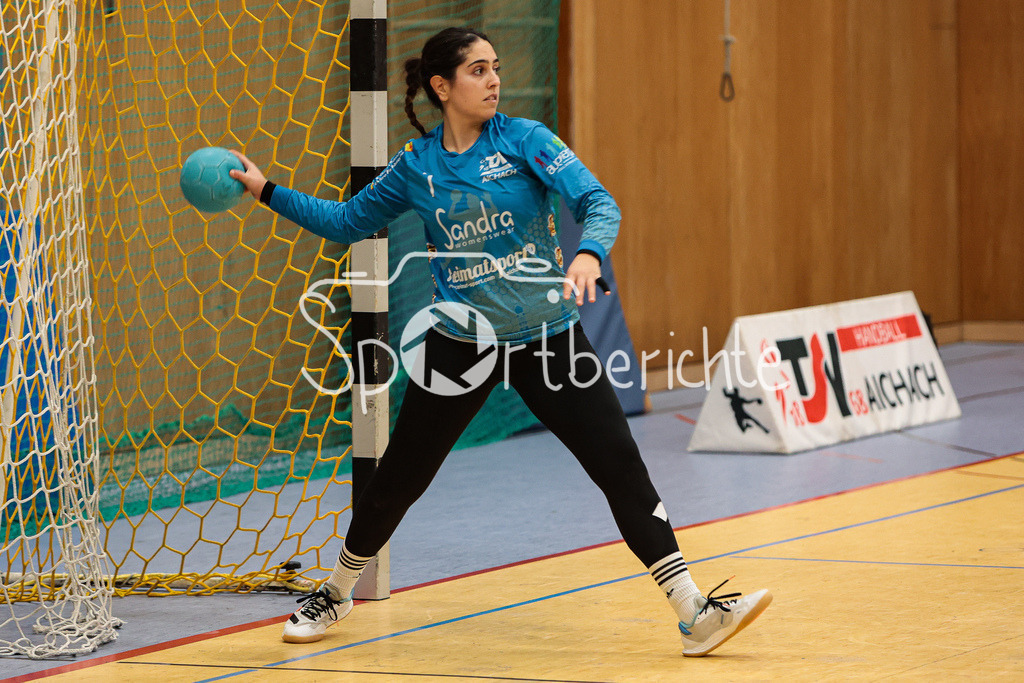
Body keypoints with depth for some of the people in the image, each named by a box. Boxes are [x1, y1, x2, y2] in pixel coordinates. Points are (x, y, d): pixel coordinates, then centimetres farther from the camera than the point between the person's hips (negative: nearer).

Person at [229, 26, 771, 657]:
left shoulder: (524, 140, -7)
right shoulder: (416, 166, 0)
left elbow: (599, 203, -17)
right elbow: (347, 221, 14)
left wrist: (588, 255, -38)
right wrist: (268, 191, 6)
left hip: (547, 337, -1)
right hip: (461, 344, 1)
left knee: (621, 466, -10)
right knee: (398, 477, 8)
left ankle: (695, 613, -7)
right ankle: (337, 595, 32)